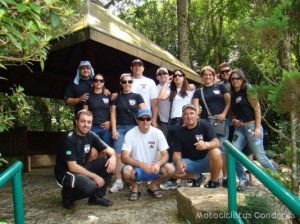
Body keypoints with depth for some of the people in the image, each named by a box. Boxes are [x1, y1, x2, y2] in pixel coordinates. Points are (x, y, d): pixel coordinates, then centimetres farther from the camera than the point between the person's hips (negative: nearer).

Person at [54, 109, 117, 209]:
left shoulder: (91, 135, -3)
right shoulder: (69, 138, -22)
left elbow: (109, 149, 3)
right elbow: (73, 167, -25)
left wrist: (113, 156, -21)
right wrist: (95, 176, -22)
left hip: (82, 168, 7)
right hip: (66, 173, -7)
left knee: (108, 162, -11)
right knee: (90, 186, -34)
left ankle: (97, 197, 2)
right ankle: (68, 195, -1)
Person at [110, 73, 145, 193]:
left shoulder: (137, 96, 7)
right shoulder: (117, 98, 11)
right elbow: (113, 114, 8)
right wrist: (114, 130, -1)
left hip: (134, 128, -1)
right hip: (120, 128, 1)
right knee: (118, 155, -5)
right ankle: (118, 181, 1)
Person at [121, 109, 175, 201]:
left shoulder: (157, 133, -6)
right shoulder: (130, 134, -12)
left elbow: (165, 154, -7)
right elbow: (124, 157, -18)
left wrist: (158, 164, -30)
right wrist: (141, 165, -33)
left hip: (153, 168, 2)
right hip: (136, 169, -2)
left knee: (170, 169, -25)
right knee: (126, 171, -35)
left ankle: (153, 185, 6)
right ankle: (135, 187, 1)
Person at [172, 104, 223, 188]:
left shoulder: (205, 125, -12)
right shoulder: (179, 132, -5)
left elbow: (217, 142, -21)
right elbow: (177, 153, -8)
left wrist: (206, 144, -46)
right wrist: (179, 162, -32)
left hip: (206, 160, -2)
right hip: (190, 162, 2)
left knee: (216, 152, -34)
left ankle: (214, 181, -8)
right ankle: (196, 176, 5)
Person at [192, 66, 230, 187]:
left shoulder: (220, 87, 14)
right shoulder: (198, 92, 16)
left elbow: (228, 102, 8)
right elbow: (195, 107, 2)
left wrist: (224, 114, -8)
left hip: (221, 121, -1)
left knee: (222, 148, -8)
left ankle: (225, 177, -3)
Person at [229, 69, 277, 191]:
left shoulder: (248, 91, -4)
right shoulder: (232, 95, 13)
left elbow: (257, 109, -9)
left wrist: (258, 128, -16)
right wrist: (234, 120, 0)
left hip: (251, 126, -6)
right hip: (239, 128, 6)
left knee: (260, 156, -3)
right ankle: (243, 180, 10)